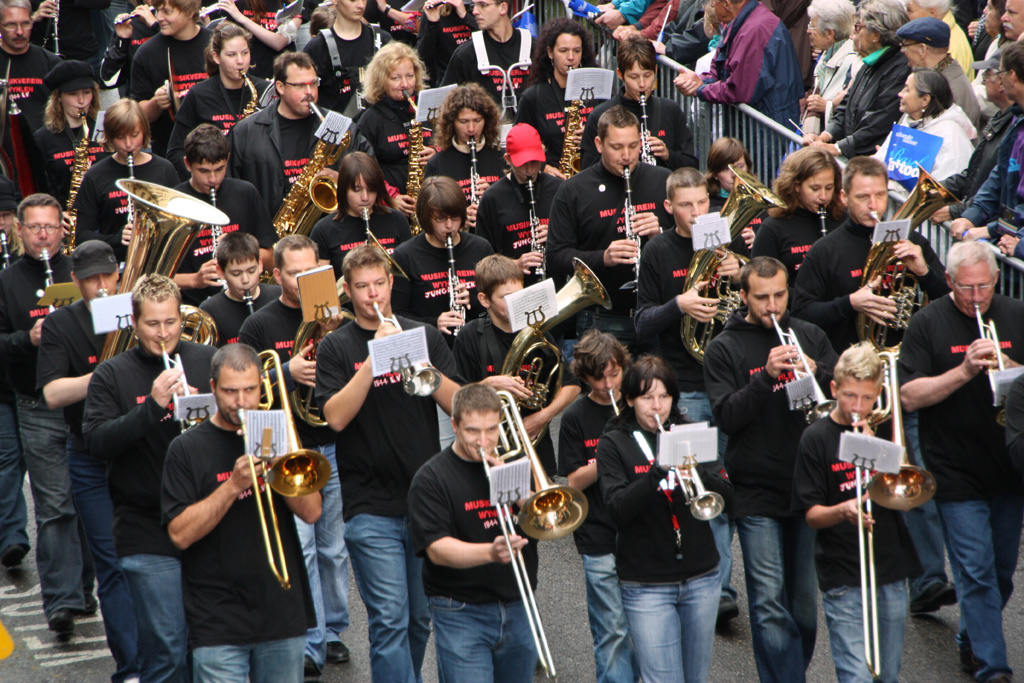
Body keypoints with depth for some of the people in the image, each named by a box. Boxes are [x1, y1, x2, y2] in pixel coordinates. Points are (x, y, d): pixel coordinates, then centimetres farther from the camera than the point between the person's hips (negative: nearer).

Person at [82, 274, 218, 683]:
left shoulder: (208, 362, 8)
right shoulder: (111, 375, 2)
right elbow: (96, 442, -9)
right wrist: (152, 407, -20)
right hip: (148, 536, -2)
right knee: (167, 650, -4)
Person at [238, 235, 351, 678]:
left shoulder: (337, 320, 8)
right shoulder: (259, 326, 1)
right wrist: (288, 372, -17)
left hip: (334, 446, 3)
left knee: (335, 549, 10)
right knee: (301, 549, -7)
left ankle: (333, 629, 24)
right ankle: (310, 644, -3)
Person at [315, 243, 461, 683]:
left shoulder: (423, 335, 10)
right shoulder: (336, 348, 2)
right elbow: (336, 416, -12)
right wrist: (375, 358, -18)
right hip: (372, 509, -3)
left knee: (421, 619, 11)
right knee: (390, 620, -10)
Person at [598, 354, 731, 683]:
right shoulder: (614, 444, -2)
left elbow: (724, 493, -2)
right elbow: (618, 508, -15)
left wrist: (696, 475, -22)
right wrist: (659, 470, -28)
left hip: (701, 579, 4)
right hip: (647, 587, -4)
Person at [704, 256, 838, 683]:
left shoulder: (810, 336, 10)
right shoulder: (724, 349, 0)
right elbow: (727, 417, -10)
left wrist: (815, 372, -15)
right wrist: (766, 376, -23)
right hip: (756, 492, -3)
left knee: (805, 600, 11)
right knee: (770, 603, -8)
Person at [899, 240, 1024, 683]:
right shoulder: (928, 324, -4)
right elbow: (910, 396, -10)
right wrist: (964, 371, -22)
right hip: (957, 474, -4)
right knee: (977, 573, -6)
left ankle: (972, 642, 36)